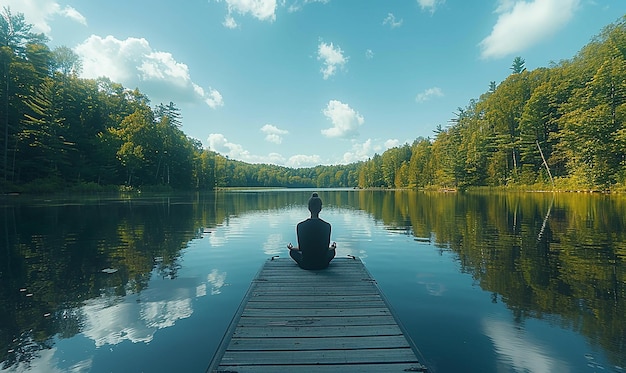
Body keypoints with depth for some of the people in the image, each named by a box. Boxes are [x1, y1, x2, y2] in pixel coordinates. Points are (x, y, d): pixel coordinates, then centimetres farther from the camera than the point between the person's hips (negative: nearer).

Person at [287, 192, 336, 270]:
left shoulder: (300, 225, -14)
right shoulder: (327, 226, -14)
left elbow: (300, 248, -5)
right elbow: (326, 248, -3)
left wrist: (291, 248, 19)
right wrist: (333, 247, 21)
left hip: (305, 265, -1)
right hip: (322, 265, 1)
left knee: (292, 252, 30)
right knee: (332, 251, 33)